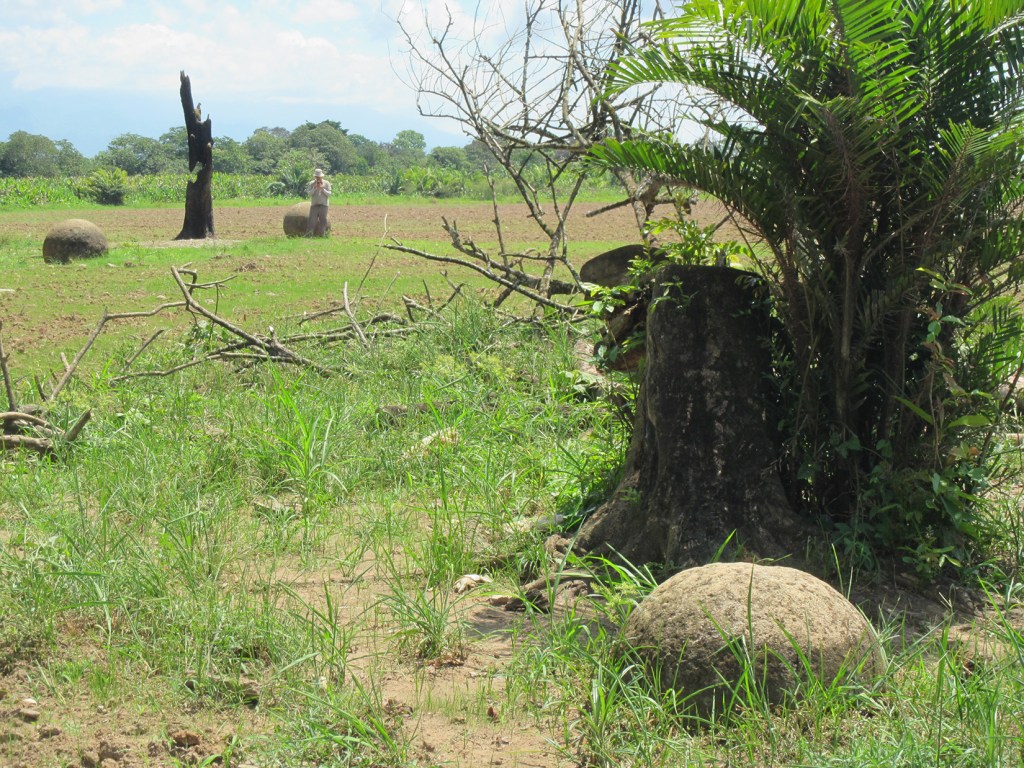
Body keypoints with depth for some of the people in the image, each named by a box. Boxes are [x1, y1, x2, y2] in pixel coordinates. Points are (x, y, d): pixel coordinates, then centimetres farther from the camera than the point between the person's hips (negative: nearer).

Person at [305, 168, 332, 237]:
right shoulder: (311, 184, 6)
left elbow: (329, 194, -2)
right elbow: (309, 193, -4)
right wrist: (314, 188, -14)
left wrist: (322, 189, -14)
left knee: (323, 221, -1)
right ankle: (308, 235, -7)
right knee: (312, 221, -6)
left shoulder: (326, 183, 5)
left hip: (323, 205, 0)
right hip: (314, 205, 0)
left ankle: (321, 235, 3)